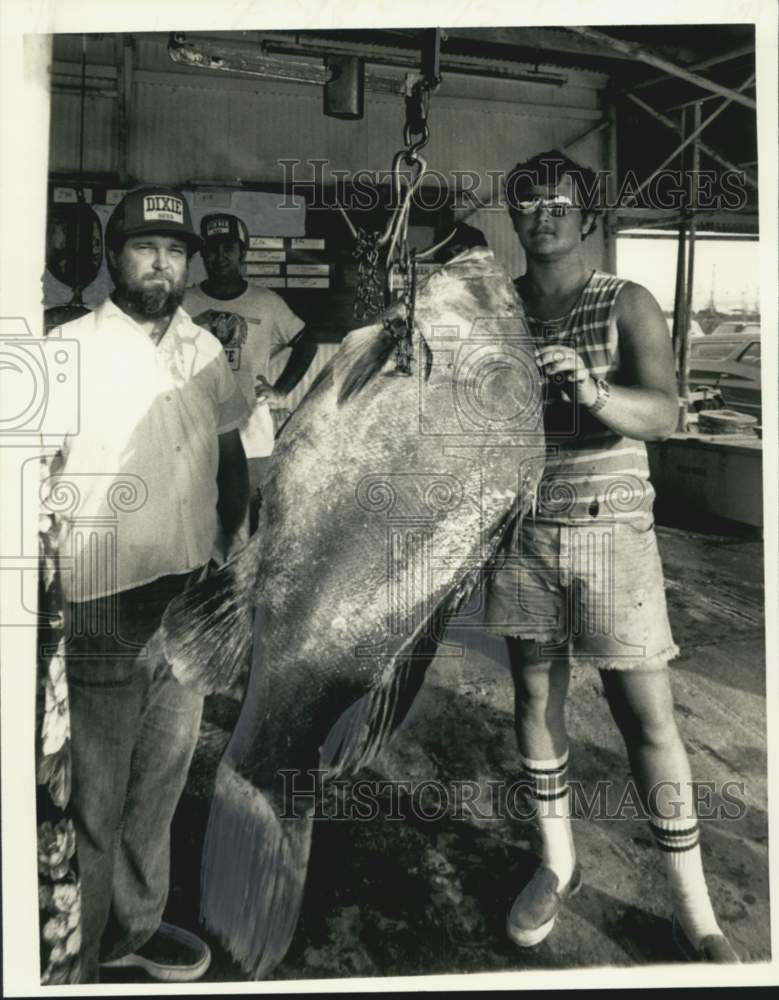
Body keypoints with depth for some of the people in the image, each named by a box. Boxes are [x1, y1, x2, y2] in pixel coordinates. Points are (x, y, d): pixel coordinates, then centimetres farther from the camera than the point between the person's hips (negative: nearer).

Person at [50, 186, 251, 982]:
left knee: (162, 783, 20)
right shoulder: (71, 349, -10)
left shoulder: (204, 350, 7)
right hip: (104, 610, -5)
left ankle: (135, 925, 42)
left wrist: (236, 552, 10)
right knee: (93, 802, 9)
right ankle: (74, 962, 32)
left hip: (191, 601, 6)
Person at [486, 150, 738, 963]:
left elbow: (662, 415, -16)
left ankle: (695, 912, 20)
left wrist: (592, 391, -35)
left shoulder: (627, 305, -2)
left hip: (610, 530, -2)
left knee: (647, 717, 1)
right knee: (535, 696, 11)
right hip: (523, 531, 3)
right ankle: (557, 864, 32)